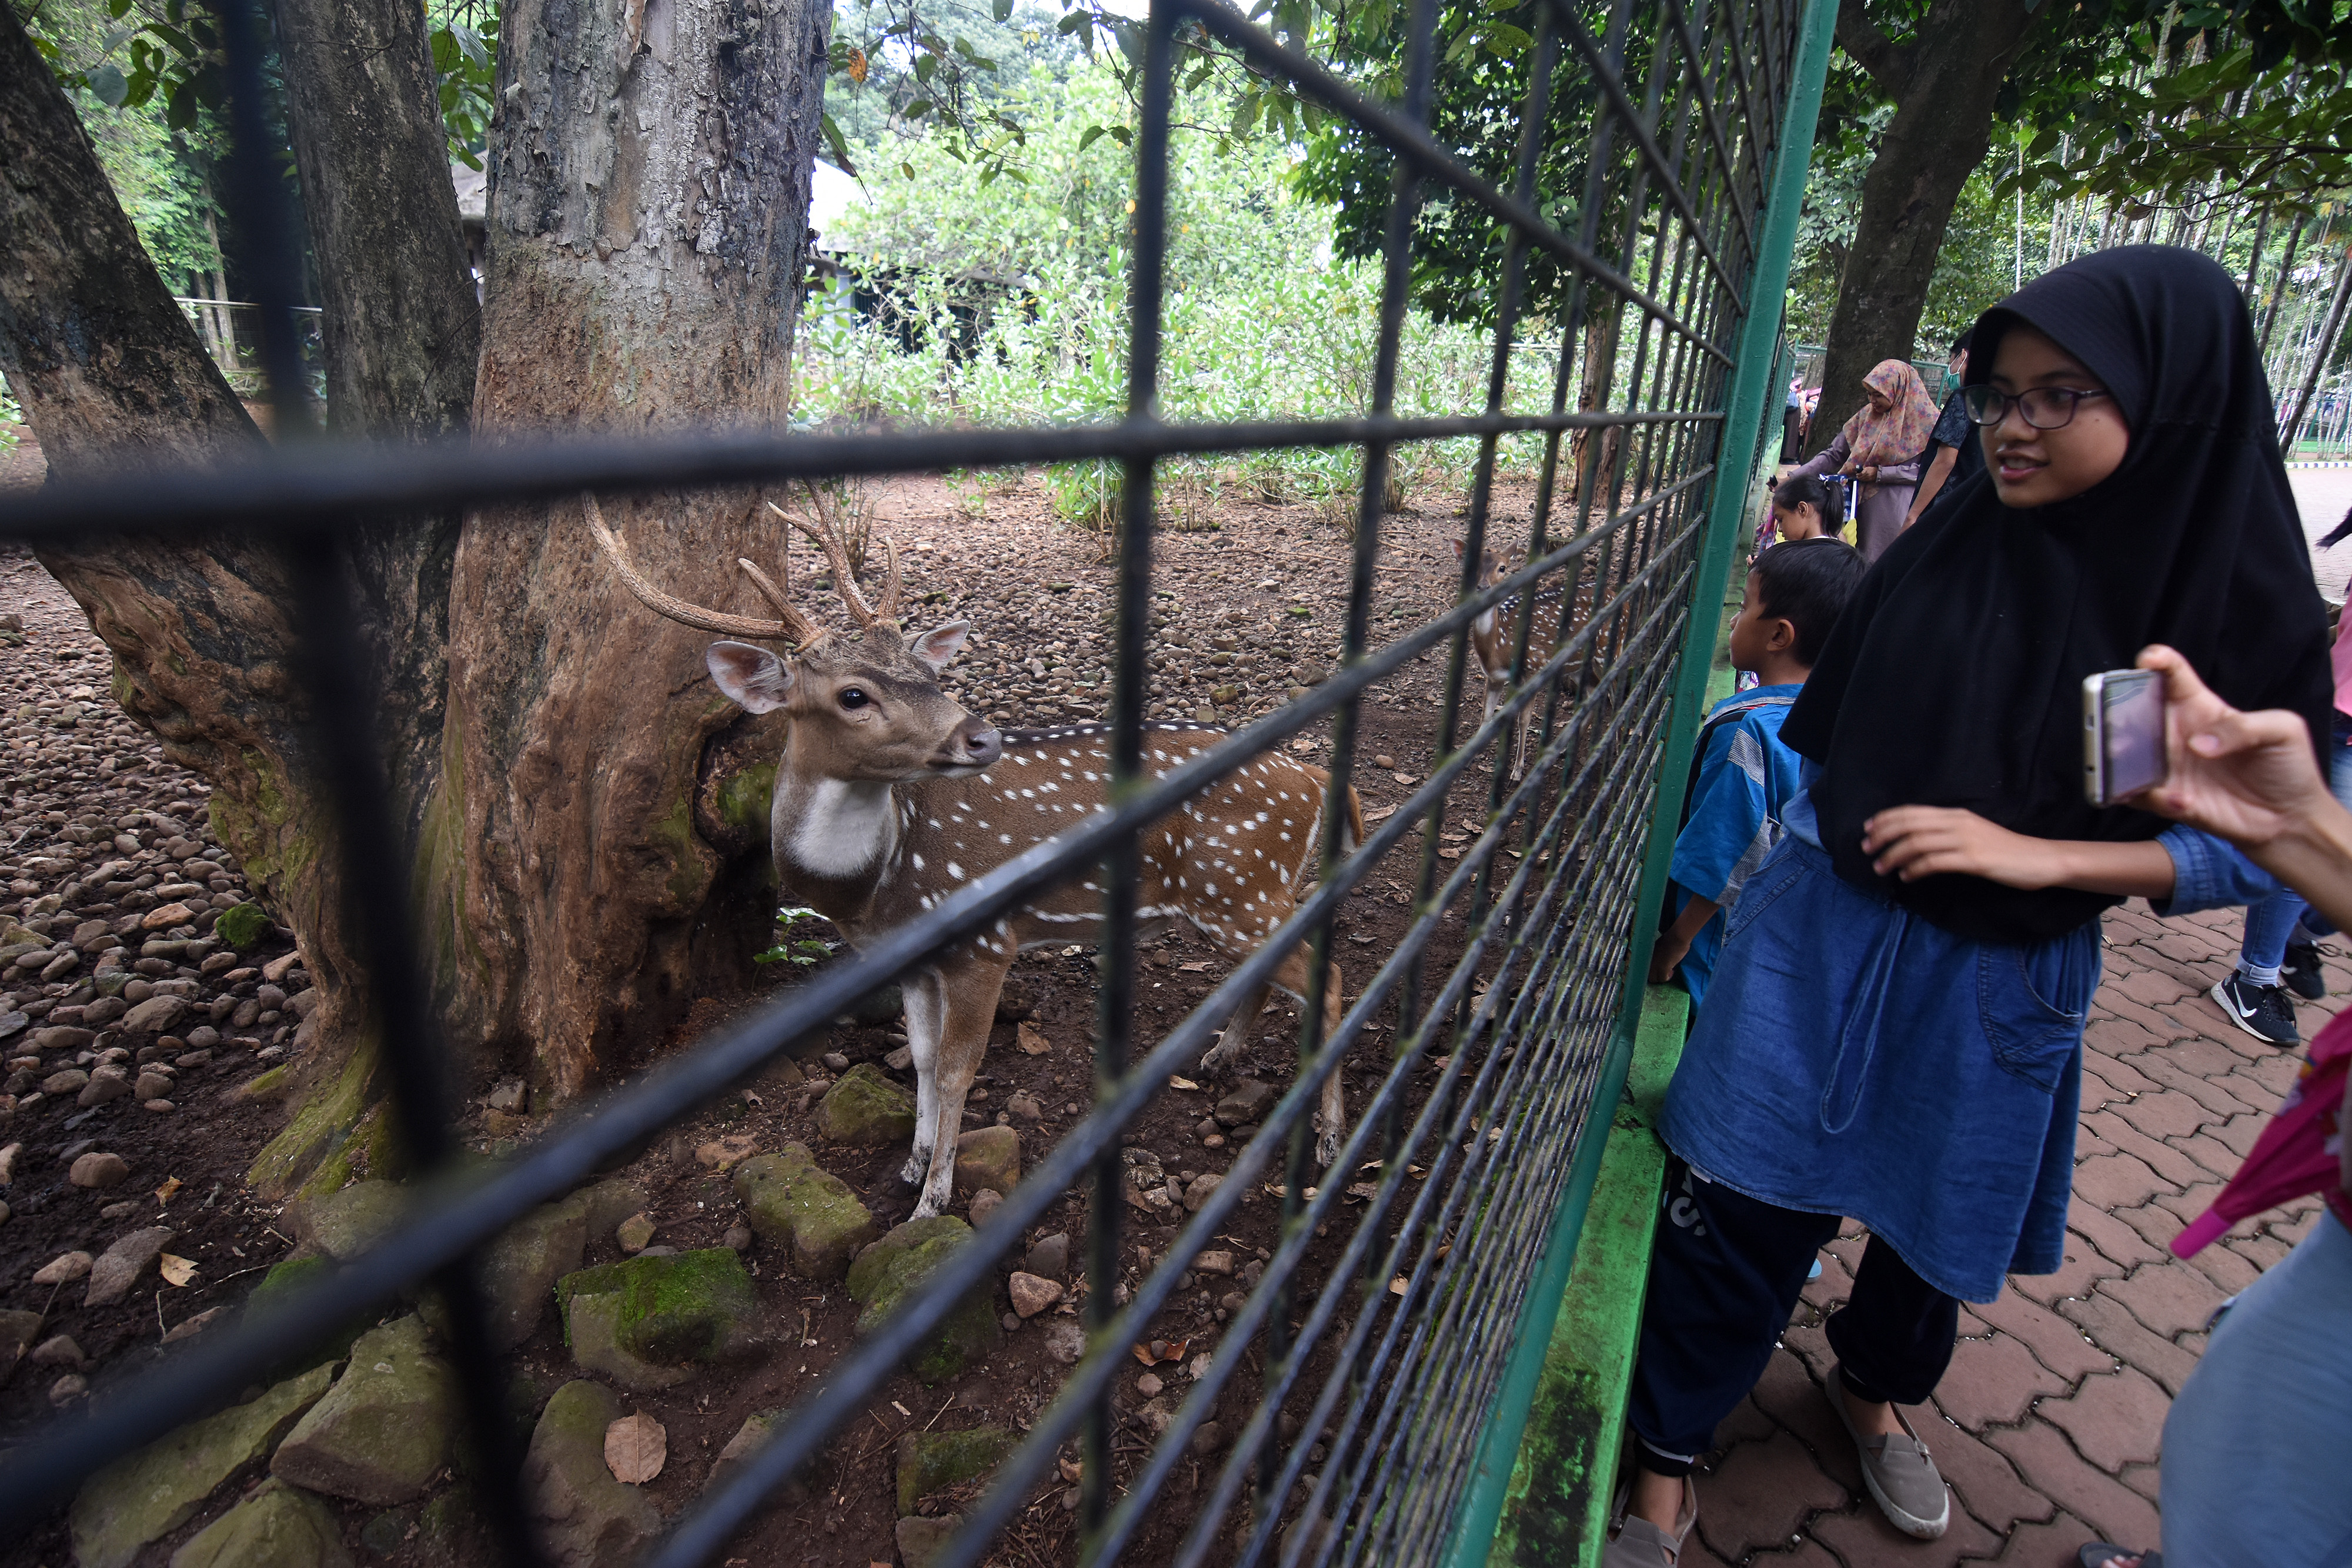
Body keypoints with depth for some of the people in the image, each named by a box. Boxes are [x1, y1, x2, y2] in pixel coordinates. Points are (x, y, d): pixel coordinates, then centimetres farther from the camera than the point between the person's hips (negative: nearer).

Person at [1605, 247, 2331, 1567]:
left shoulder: (2242, 601, -10)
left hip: (1994, 984, 0)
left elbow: (2253, 849, -7)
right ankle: (1669, 1459, 24)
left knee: (1936, 1221, 21)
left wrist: (2036, 855, -22)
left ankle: (1876, 1386, 53)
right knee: (1740, 1201, 3)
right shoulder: (1951, 544, -5)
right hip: (1819, 936, 1)